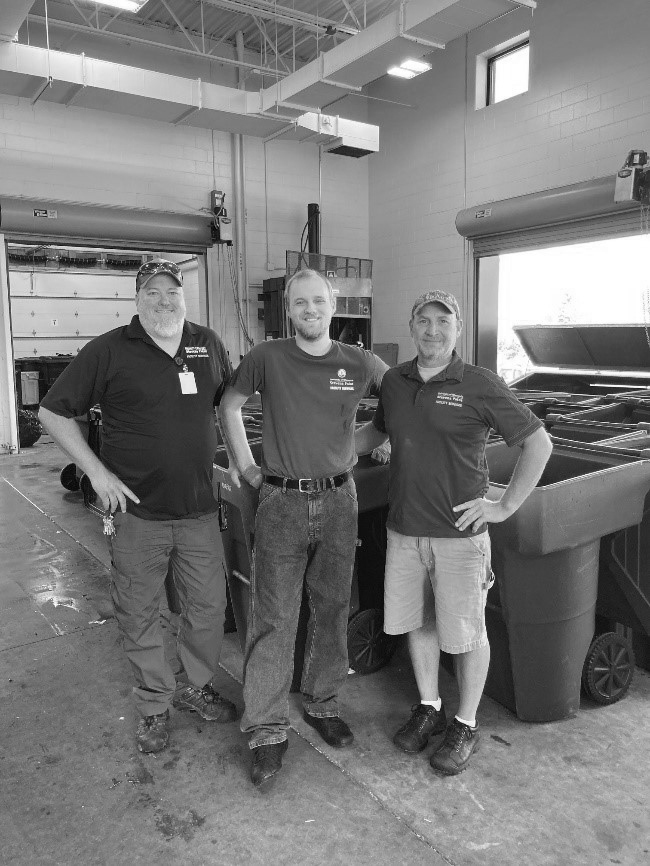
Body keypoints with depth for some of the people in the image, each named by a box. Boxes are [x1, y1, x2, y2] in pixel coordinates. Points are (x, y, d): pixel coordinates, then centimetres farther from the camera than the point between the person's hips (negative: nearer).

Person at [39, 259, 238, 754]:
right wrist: (97, 472, -9)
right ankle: (155, 706, 31)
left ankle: (196, 687, 37)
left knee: (209, 606, 14)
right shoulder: (110, 350, -7)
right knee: (139, 617, 9)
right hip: (137, 510, -3)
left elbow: (229, 401, 20)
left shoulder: (208, 345, 5)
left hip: (200, 508, 4)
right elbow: (53, 412, -3)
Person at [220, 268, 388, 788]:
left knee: (333, 611, 14)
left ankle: (322, 704, 34)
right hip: (281, 502, -2)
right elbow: (230, 405, 11)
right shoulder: (267, 359, -3)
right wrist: (245, 465, 5)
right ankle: (267, 731, 13)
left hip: (338, 502, 2)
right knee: (273, 619, 0)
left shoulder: (359, 363, 2)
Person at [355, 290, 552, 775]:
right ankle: (429, 708, 38)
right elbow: (378, 430, 23)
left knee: (465, 632, 9)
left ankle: (465, 726, 29)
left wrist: (506, 506, -11)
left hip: (459, 534, -5)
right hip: (404, 529, 5)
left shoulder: (481, 386, -10)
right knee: (416, 622, 17)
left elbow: (539, 443, -7)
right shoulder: (395, 381, 5)